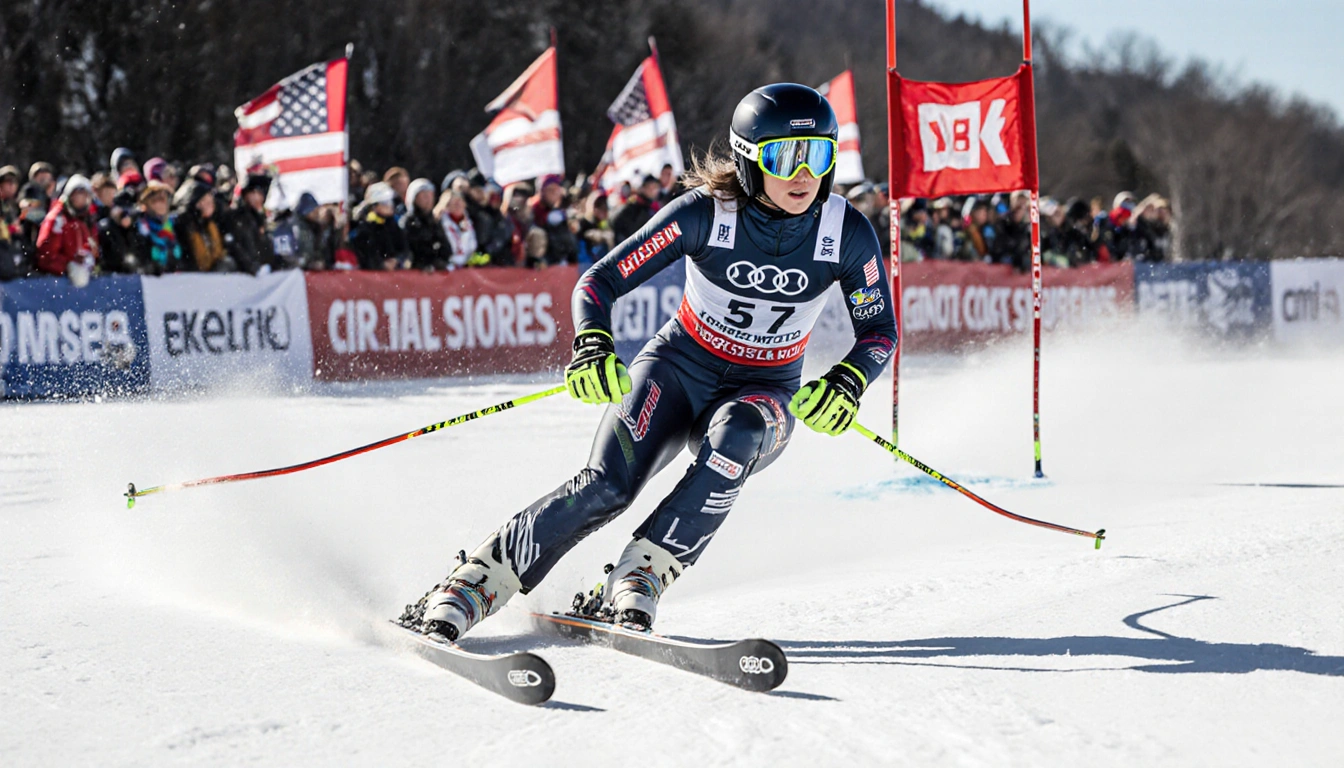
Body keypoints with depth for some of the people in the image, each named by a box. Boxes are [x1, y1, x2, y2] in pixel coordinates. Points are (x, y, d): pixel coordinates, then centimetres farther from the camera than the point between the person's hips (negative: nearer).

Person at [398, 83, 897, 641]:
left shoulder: (848, 233, -15)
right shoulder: (705, 213, -19)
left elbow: (879, 330, -5)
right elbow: (600, 281, -16)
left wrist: (847, 383, -26)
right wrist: (592, 346, -36)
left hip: (766, 392, 1)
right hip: (680, 367, -1)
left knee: (737, 433, -37)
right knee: (607, 485, -25)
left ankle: (641, 576, -30)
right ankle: (473, 583, -14)